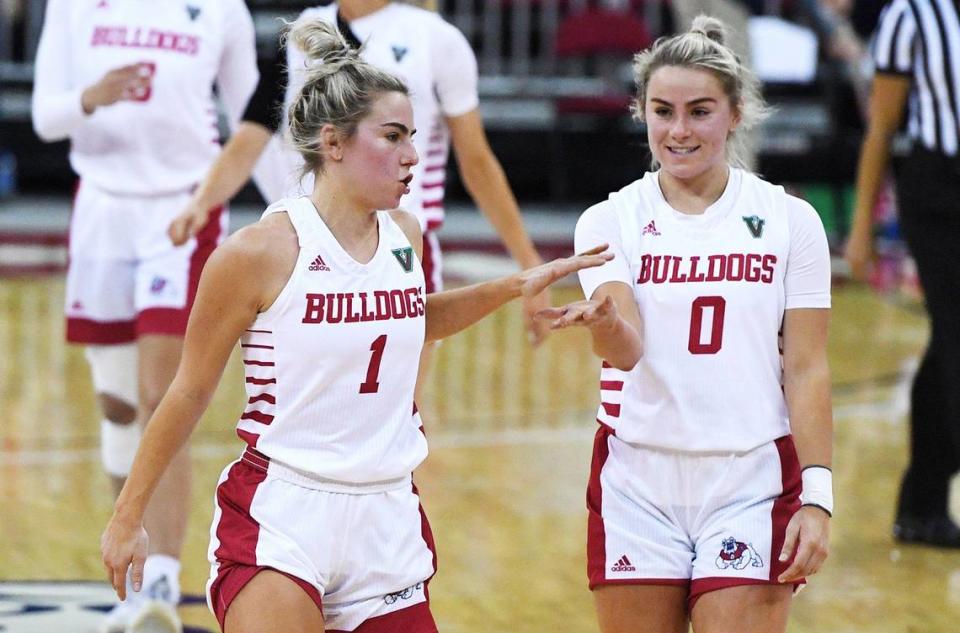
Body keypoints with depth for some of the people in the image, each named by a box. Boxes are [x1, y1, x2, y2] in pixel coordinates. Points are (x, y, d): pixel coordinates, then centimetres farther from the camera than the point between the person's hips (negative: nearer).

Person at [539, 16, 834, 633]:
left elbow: (806, 369, 2)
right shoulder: (610, 221, 2)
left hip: (753, 484, -1)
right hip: (638, 483, 1)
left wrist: (816, 498, -5)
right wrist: (603, 322, -37)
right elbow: (627, 348, -14)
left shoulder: (789, 219, 2)